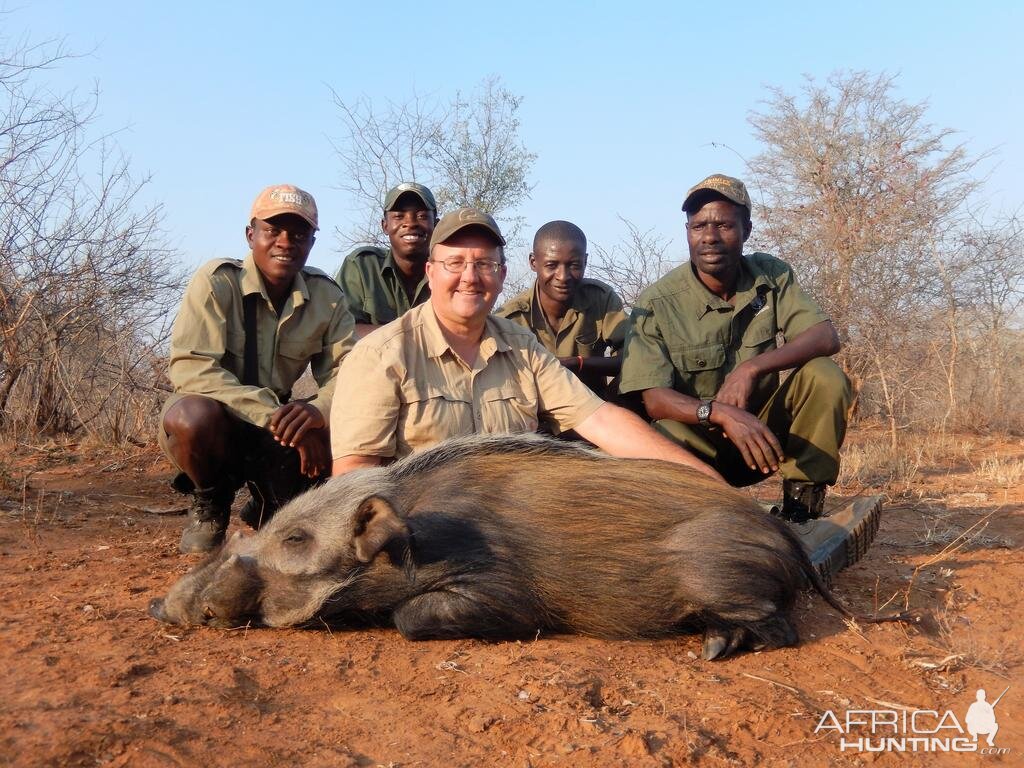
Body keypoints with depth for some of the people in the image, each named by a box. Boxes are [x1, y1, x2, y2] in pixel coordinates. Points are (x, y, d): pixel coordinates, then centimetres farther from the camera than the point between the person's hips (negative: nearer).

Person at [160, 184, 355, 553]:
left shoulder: (327, 296, -3)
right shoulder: (217, 281, -16)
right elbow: (191, 369, -26)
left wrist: (318, 409, -33)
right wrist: (272, 415, -36)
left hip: (276, 422, 4)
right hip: (209, 422, -3)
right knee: (193, 414, -37)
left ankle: (270, 507, 9)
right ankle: (209, 505, -1)